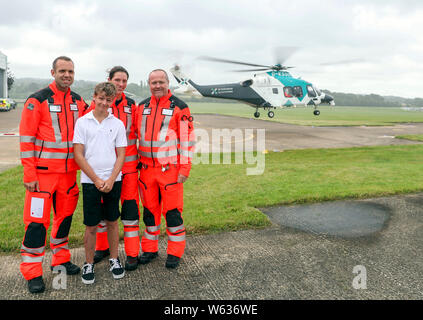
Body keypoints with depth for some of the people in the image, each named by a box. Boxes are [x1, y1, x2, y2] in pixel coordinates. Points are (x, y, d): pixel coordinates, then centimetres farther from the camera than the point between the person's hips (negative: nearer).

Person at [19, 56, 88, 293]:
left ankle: (61, 259, 31)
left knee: (65, 216, 14)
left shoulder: (79, 102, 8)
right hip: (43, 173, -5)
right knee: (37, 220, -2)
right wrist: (29, 174, -12)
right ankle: (32, 272, 11)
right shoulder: (37, 101, -8)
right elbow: (26, 139, -9)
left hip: (69, 171, 5)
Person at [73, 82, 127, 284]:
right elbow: (78, 155, -3)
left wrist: (111, 179, -8)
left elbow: (121, 155, 4)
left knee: (112, 221, 10)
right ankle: (88, 264, 20)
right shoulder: (82, 122, 1)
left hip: (113, 181, 1)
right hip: (90, 181, -1)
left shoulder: (117, 124, 5)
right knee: (91, 226, 4)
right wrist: (96, 179, -8)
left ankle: (114, 259, 26)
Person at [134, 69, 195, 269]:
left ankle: (175, 253, 15)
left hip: (170, 168, -4)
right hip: (147, 168, 5)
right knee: (149, 210, 12)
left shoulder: (179, 108, -3)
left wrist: (185, 168, -11)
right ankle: (150, 249, 26)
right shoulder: (142, 107, 11)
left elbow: (187, 139, -5)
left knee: (172, 211, 1)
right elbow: (134, 135, 18)